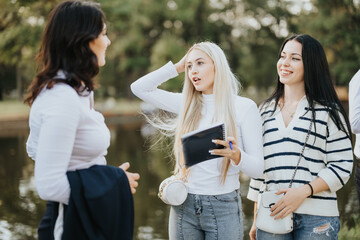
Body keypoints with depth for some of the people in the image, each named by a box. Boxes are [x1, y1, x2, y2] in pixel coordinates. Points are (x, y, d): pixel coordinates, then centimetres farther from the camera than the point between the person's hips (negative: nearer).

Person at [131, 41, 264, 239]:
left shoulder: (244, 106, -3)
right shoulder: (188, 104, 8)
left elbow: (257, 169, -6)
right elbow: (139, 88, 8)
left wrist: (236, 155, -27)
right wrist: (178, 66, 7)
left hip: (223, 207, -3)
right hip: (184, 206, 3)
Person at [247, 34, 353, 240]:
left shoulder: (329, 112, 0)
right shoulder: (267, 110, 13)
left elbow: (342, 167, -4)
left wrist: (303, 191, -16)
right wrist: (256, 220, 15)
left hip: (316, 218, -3)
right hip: (271, 215, 3)